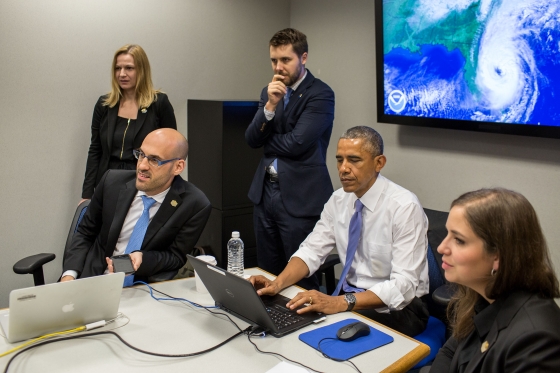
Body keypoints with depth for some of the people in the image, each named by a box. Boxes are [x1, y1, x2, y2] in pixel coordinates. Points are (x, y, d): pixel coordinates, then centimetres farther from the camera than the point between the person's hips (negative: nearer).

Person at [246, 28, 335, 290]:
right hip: (265, 192, 7)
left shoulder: (321, 94, -10)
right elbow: (252, 139, 1)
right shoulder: (269, 92, 11)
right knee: (267, 275, 16)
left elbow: (296, 143, -19)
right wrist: (270, 105, -14)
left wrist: (266, 139, -1)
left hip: (300, 198, -6)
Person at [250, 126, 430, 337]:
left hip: (395, 309, -6)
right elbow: (311, 251, -1)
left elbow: (403, 286, -25)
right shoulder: (339, 200, 0)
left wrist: (341, 302, -36)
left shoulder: (404, 207, -20)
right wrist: (277, 283, -20)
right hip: (350, 297, 6)